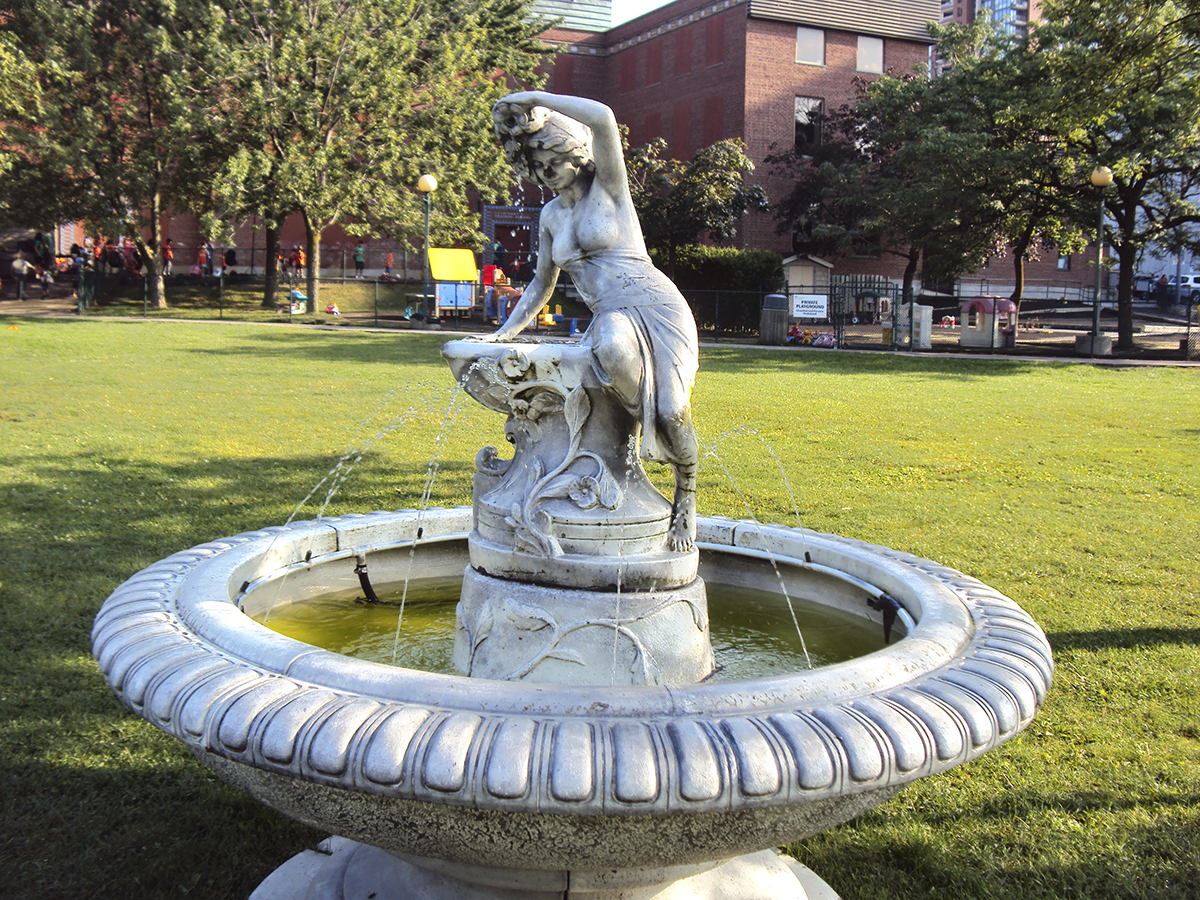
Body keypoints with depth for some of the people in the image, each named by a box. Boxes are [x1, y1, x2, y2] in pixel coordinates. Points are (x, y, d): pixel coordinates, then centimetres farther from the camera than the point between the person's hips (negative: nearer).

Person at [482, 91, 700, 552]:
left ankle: (685, 497, 7)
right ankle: (650, 424, -12)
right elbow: (541, 284, 27)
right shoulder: (551, 215, 17)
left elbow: (602, 118, -20)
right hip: (610, 318, 4)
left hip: (656, 306, -3)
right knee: (611, 349, -38)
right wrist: (503, 333, 22)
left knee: (672, 413, -22)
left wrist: (534, 98, -12)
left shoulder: (608, 186, 0)